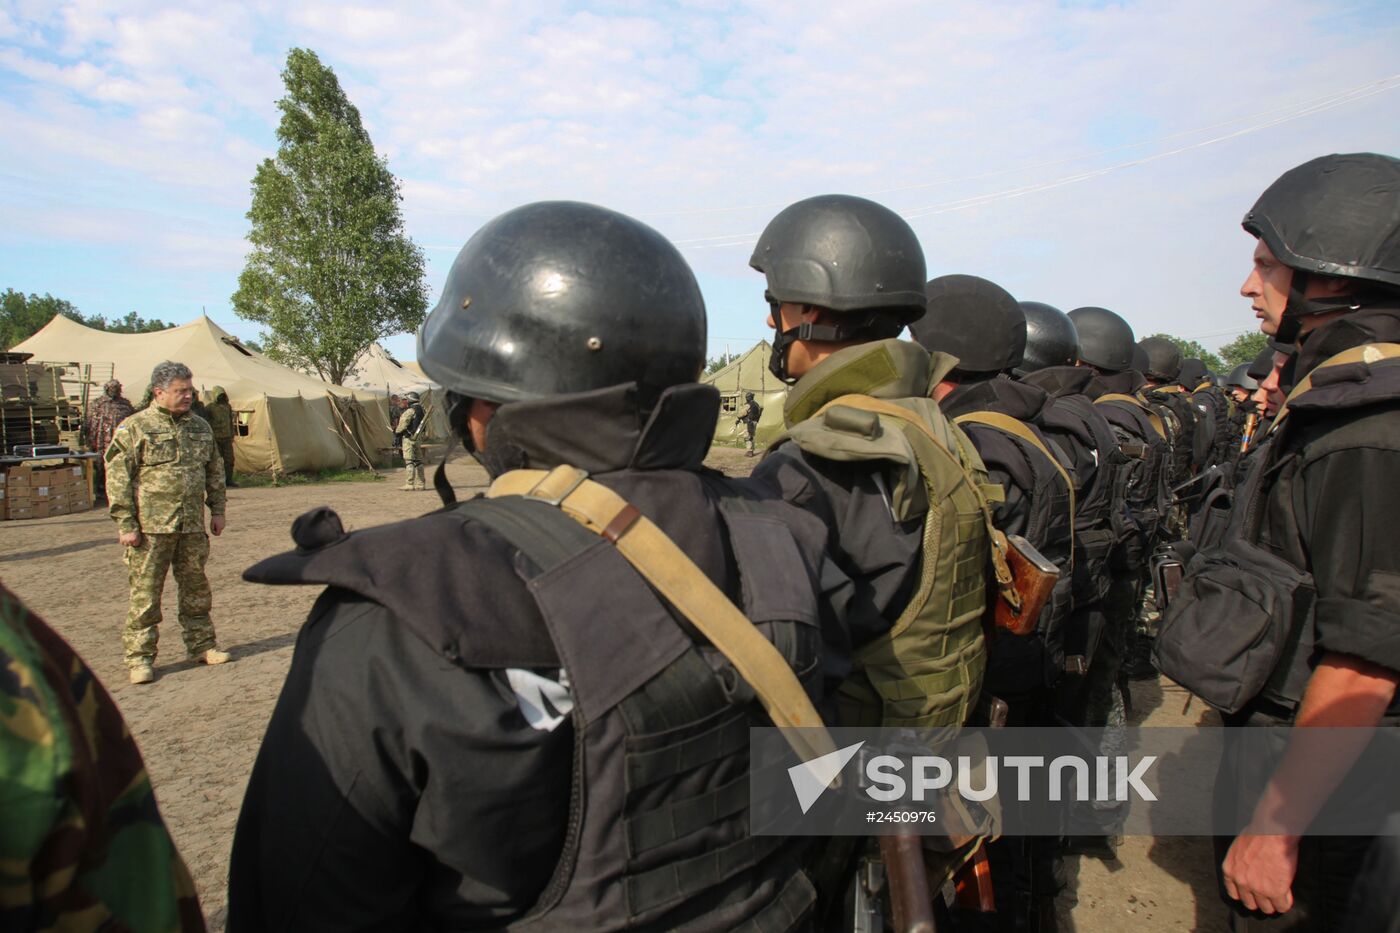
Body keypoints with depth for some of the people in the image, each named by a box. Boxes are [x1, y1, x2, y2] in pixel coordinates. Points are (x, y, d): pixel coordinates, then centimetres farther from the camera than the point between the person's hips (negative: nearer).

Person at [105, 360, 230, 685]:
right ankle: (139, 657, 10)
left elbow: (215, 471, 20)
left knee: (196, 588, 12)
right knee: (145, 594, 1)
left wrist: (217, 509, 15)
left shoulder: (200, 427, 12)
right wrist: (125, 524, -10)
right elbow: (117, 478, -7)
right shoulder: (134, 428, -5)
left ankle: (201, 645, 24)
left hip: (193, 527, 5)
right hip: (151, 527, -5)